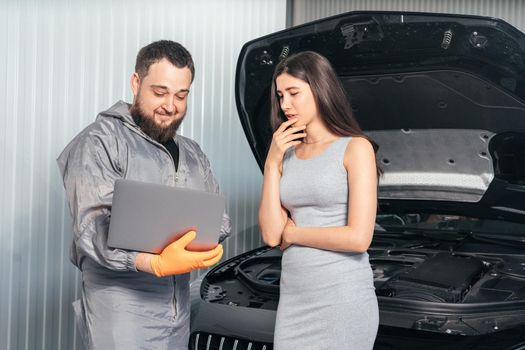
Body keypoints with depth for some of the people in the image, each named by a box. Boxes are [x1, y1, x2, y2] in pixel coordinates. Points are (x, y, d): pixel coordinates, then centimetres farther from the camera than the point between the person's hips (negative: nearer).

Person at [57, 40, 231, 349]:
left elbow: (219, 217, 14)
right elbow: (93, 228, -19)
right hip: (122, 306, -7)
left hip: (178, 307, 7)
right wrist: (154, 263, -35)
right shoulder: (100, 142, -9)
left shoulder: (193, 155, 15)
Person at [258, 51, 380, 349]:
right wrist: (272, 163, -4)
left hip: (342, 299, -5)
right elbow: (271, 235, -1)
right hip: (294, 297, 5)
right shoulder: (286, 155, 9)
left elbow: (358, 238, -16)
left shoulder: (355, 148, -7)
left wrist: (293, 233, -4)